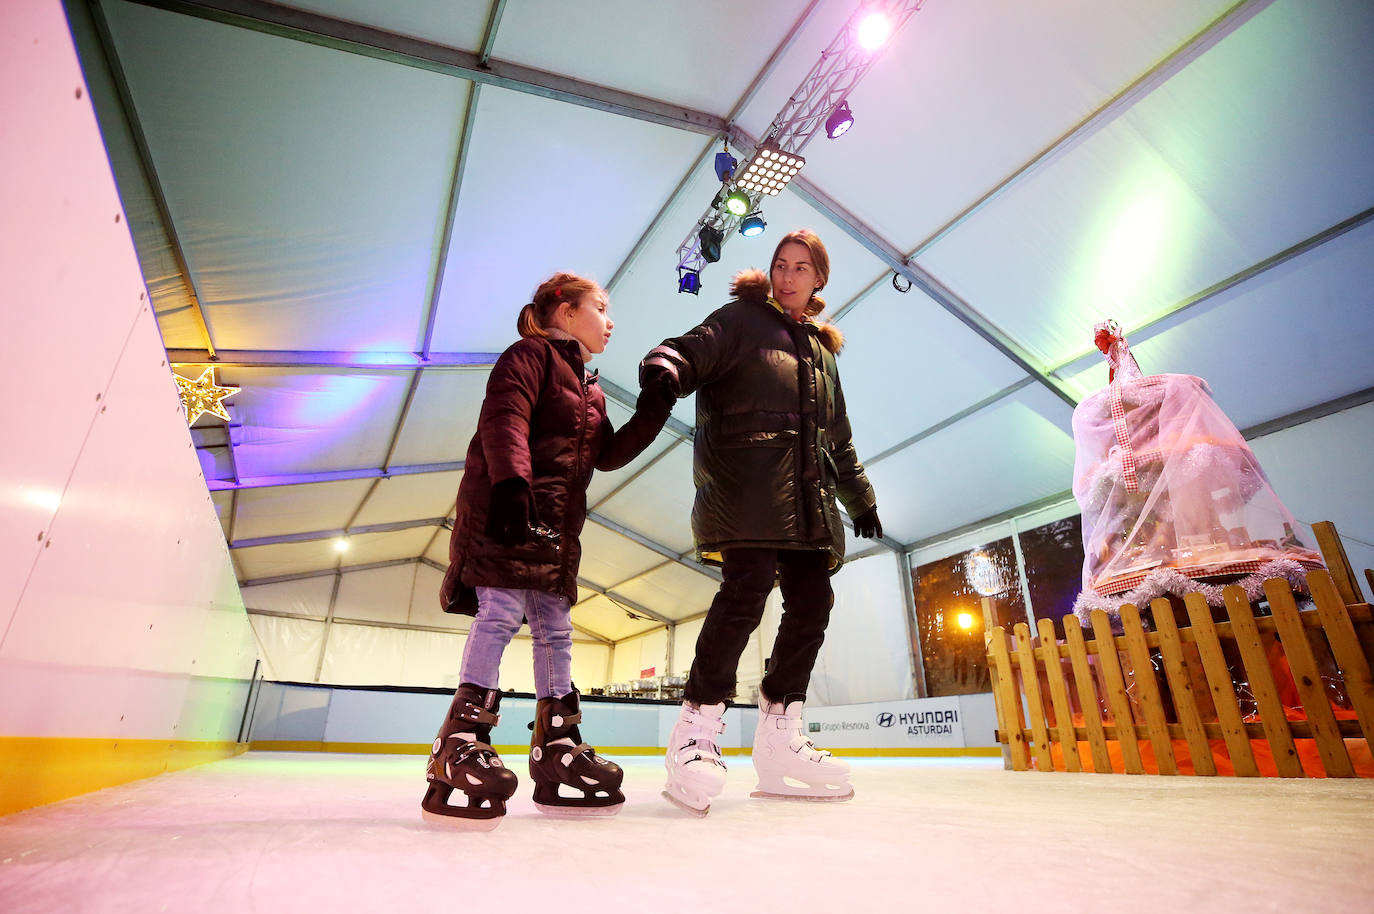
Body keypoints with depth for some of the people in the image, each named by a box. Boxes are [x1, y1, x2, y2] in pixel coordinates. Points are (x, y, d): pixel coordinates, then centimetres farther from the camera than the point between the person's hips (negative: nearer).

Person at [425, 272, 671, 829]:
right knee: (502, 612, -15)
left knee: (555, 629, 7)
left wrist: (652, 414, 11)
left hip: (558, 522, 8)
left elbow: (608, 454, 18)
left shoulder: (589, 389, 24)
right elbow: (504, 419, -16)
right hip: (504, 507, -8)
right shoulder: (530, 355, 0)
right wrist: (512, 483, -30)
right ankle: (461, 743, -9)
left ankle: (557, 749, 15)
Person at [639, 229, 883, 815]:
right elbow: (695, 348, -6)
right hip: (746, 476, -6)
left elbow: (839, 437, 33)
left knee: (811, 603, -3)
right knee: (747, 587, -22)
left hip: (808, 492, 7)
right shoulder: (742, 318, 14)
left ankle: (777, 743, 6)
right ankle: (698, 729, -11)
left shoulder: (823, 351, 30)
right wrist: (666, 368, -29)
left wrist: (860, 498, 32)